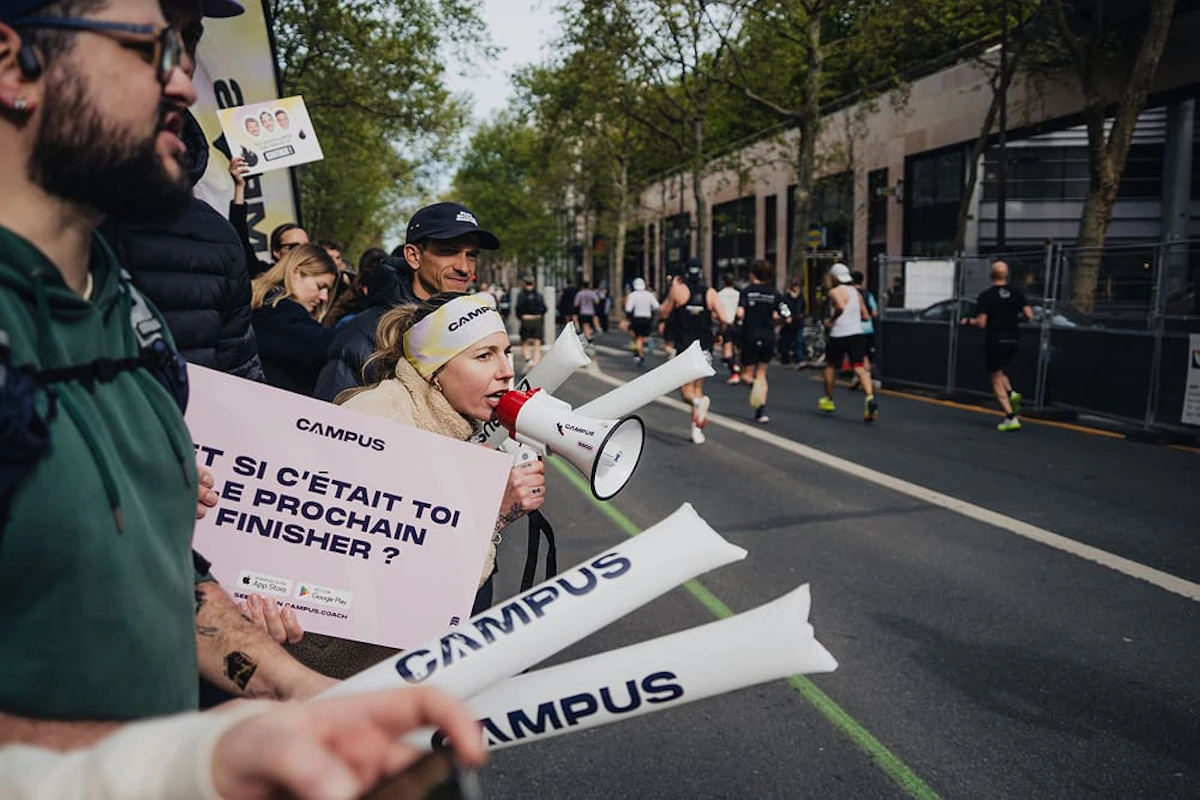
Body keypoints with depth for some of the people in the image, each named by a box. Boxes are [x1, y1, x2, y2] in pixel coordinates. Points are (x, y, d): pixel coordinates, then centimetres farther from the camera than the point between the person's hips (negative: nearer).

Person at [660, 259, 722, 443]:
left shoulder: (678, 289, -6)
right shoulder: (710, 292, -1)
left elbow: (664, 313, 5)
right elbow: (723, 318, -9)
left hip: (684, 344, -2)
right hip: (705, 345, 2)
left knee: (686, 390, 2)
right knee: (698, 387, 15)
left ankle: (699, 401, -32)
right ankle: (697, 428, 12)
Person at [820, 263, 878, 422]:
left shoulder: (835, 291, -6)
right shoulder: (856, 292, 16)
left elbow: (841, 307, -27)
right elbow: (865, 316, 17)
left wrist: (831, 320, -13)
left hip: (839, 336, -5)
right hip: (857, 334, 5)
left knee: (830, 366, 17)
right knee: (860, 368, -5)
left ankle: (828, 400, 28)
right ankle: (870, 398, -29)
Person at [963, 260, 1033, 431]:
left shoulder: (986, 295, -9)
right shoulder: (1016, 292, 3)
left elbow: (981, 323, -14)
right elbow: (1029, 315, -3)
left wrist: (968, 321, 5)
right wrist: (1015, 319, 16)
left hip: (994, 339, -5)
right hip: (1013, 338, 5)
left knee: (996, 380, 0)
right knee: (1000, 371, 26)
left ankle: (1011, 418, -8)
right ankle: (1012, 393, -3)